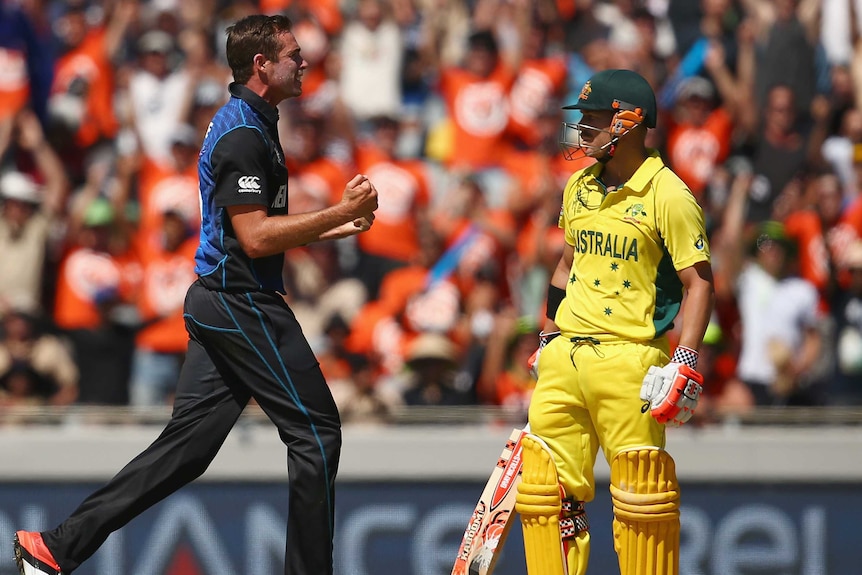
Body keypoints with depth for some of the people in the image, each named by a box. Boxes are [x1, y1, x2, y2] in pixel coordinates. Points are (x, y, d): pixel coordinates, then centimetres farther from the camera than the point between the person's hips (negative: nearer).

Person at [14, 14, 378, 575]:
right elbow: (256, 237, -21)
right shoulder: (243, 134, -15)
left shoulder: (252, 125, 19)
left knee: (187, 443, 6)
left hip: (218, 301, 10)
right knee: (317, 430, -4)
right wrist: (341, 212, -19)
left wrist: (339, 226, 17)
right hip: (243, 302, -10)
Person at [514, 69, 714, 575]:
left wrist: (685, 363, -18)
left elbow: (699, 282, -9)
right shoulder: (579, 186, 14)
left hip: (630, 360, -7)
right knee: (546, 489, 4)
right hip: (565, 359, 7)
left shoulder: (667, 194, -8)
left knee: (641, 498, -5)